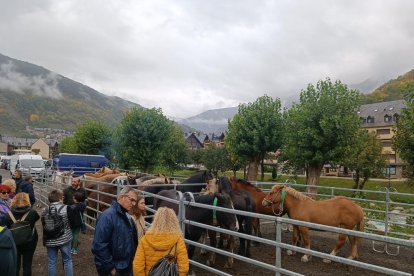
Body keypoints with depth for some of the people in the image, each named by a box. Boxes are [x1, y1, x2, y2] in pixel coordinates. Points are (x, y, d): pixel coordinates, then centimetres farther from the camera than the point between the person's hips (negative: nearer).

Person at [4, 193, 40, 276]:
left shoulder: (9, 214, -14)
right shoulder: (32, 212, -17)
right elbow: (37, 217, 4)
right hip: (29, 242, -1)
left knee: (15, 265, 17)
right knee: (27, 265, 12)